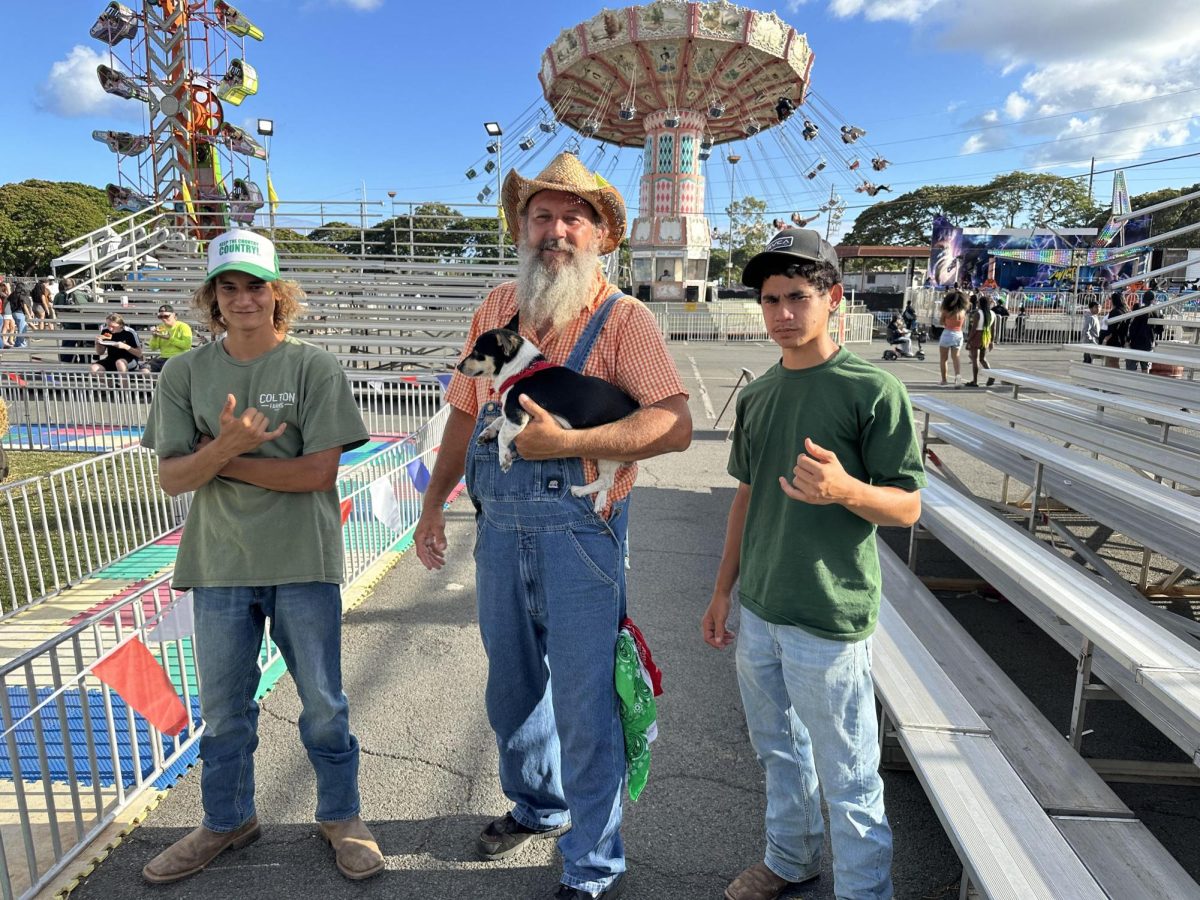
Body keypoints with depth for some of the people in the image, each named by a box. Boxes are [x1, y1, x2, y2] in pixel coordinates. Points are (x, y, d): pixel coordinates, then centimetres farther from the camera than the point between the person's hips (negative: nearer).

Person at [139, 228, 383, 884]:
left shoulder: (313, 367, -6)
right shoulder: (185, 374, 3)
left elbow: (319, 471, -13)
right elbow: (171, 478, -3)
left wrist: (220, 460, -9)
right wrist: (223, 447, -23)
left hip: (303, 563, -3)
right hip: (219, 562, 3)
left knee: (323, 702, 9)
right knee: (223, 709, 18)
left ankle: (340, 817, 31)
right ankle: (227, 822, 40)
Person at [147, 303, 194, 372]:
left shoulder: (183, 327, -1)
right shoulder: (160, 328, 16)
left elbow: (187, 345, -15)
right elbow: (153, 348, 15)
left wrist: (170, 338, -16)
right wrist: (154, 337, -3)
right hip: (163, 358, 5)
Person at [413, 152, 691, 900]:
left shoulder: (622, 317, -8)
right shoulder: (499, 307, 9)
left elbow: (676, 424, -19)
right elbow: (466, 412, 15)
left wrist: (567, 441, -24)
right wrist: (434, 504, 14)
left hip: (579, 530, -6)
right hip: (500, 527, 6)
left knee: (584, 704, 4)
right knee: (512, 687, 22)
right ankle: (539, 805, 48)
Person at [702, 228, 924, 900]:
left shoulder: (874, 390, -12)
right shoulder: (757, 395, 7)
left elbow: (909, 505, -11)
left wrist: (846, 489, -32)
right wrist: (724, 589, 15)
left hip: (830, 622, -6)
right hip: (758, 612, 7)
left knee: (848, 780, 7)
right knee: (779, 751, 23)